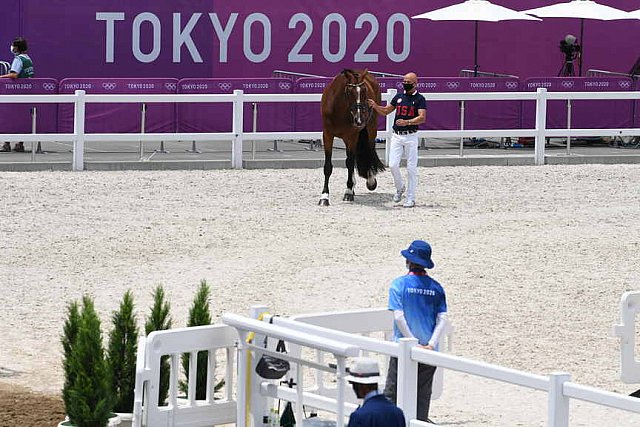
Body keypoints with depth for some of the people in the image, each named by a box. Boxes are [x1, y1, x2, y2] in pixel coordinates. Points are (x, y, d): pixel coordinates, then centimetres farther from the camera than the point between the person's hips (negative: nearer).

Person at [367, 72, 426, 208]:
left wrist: (407, 122, -31)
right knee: (393, 165, -4)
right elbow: (385, 111, 22)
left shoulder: (419, 99, -3)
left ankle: (410, 198, 5)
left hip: (411, 137, -4)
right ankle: (399, 187, 22)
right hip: (396, 136, 4)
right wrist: (375, 106, 2)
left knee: (411, 167, -2)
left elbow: (422, 118, -17)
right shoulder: (398, 97, 13)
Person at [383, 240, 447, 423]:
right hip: (429, 351, 3)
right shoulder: (436, 287, 2)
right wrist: (431, 344, -9)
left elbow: (399, 317, -14)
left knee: (392, 392, 5)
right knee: (423, 394, 10)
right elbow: (442, 318, -5)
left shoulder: (399, 284, -7)